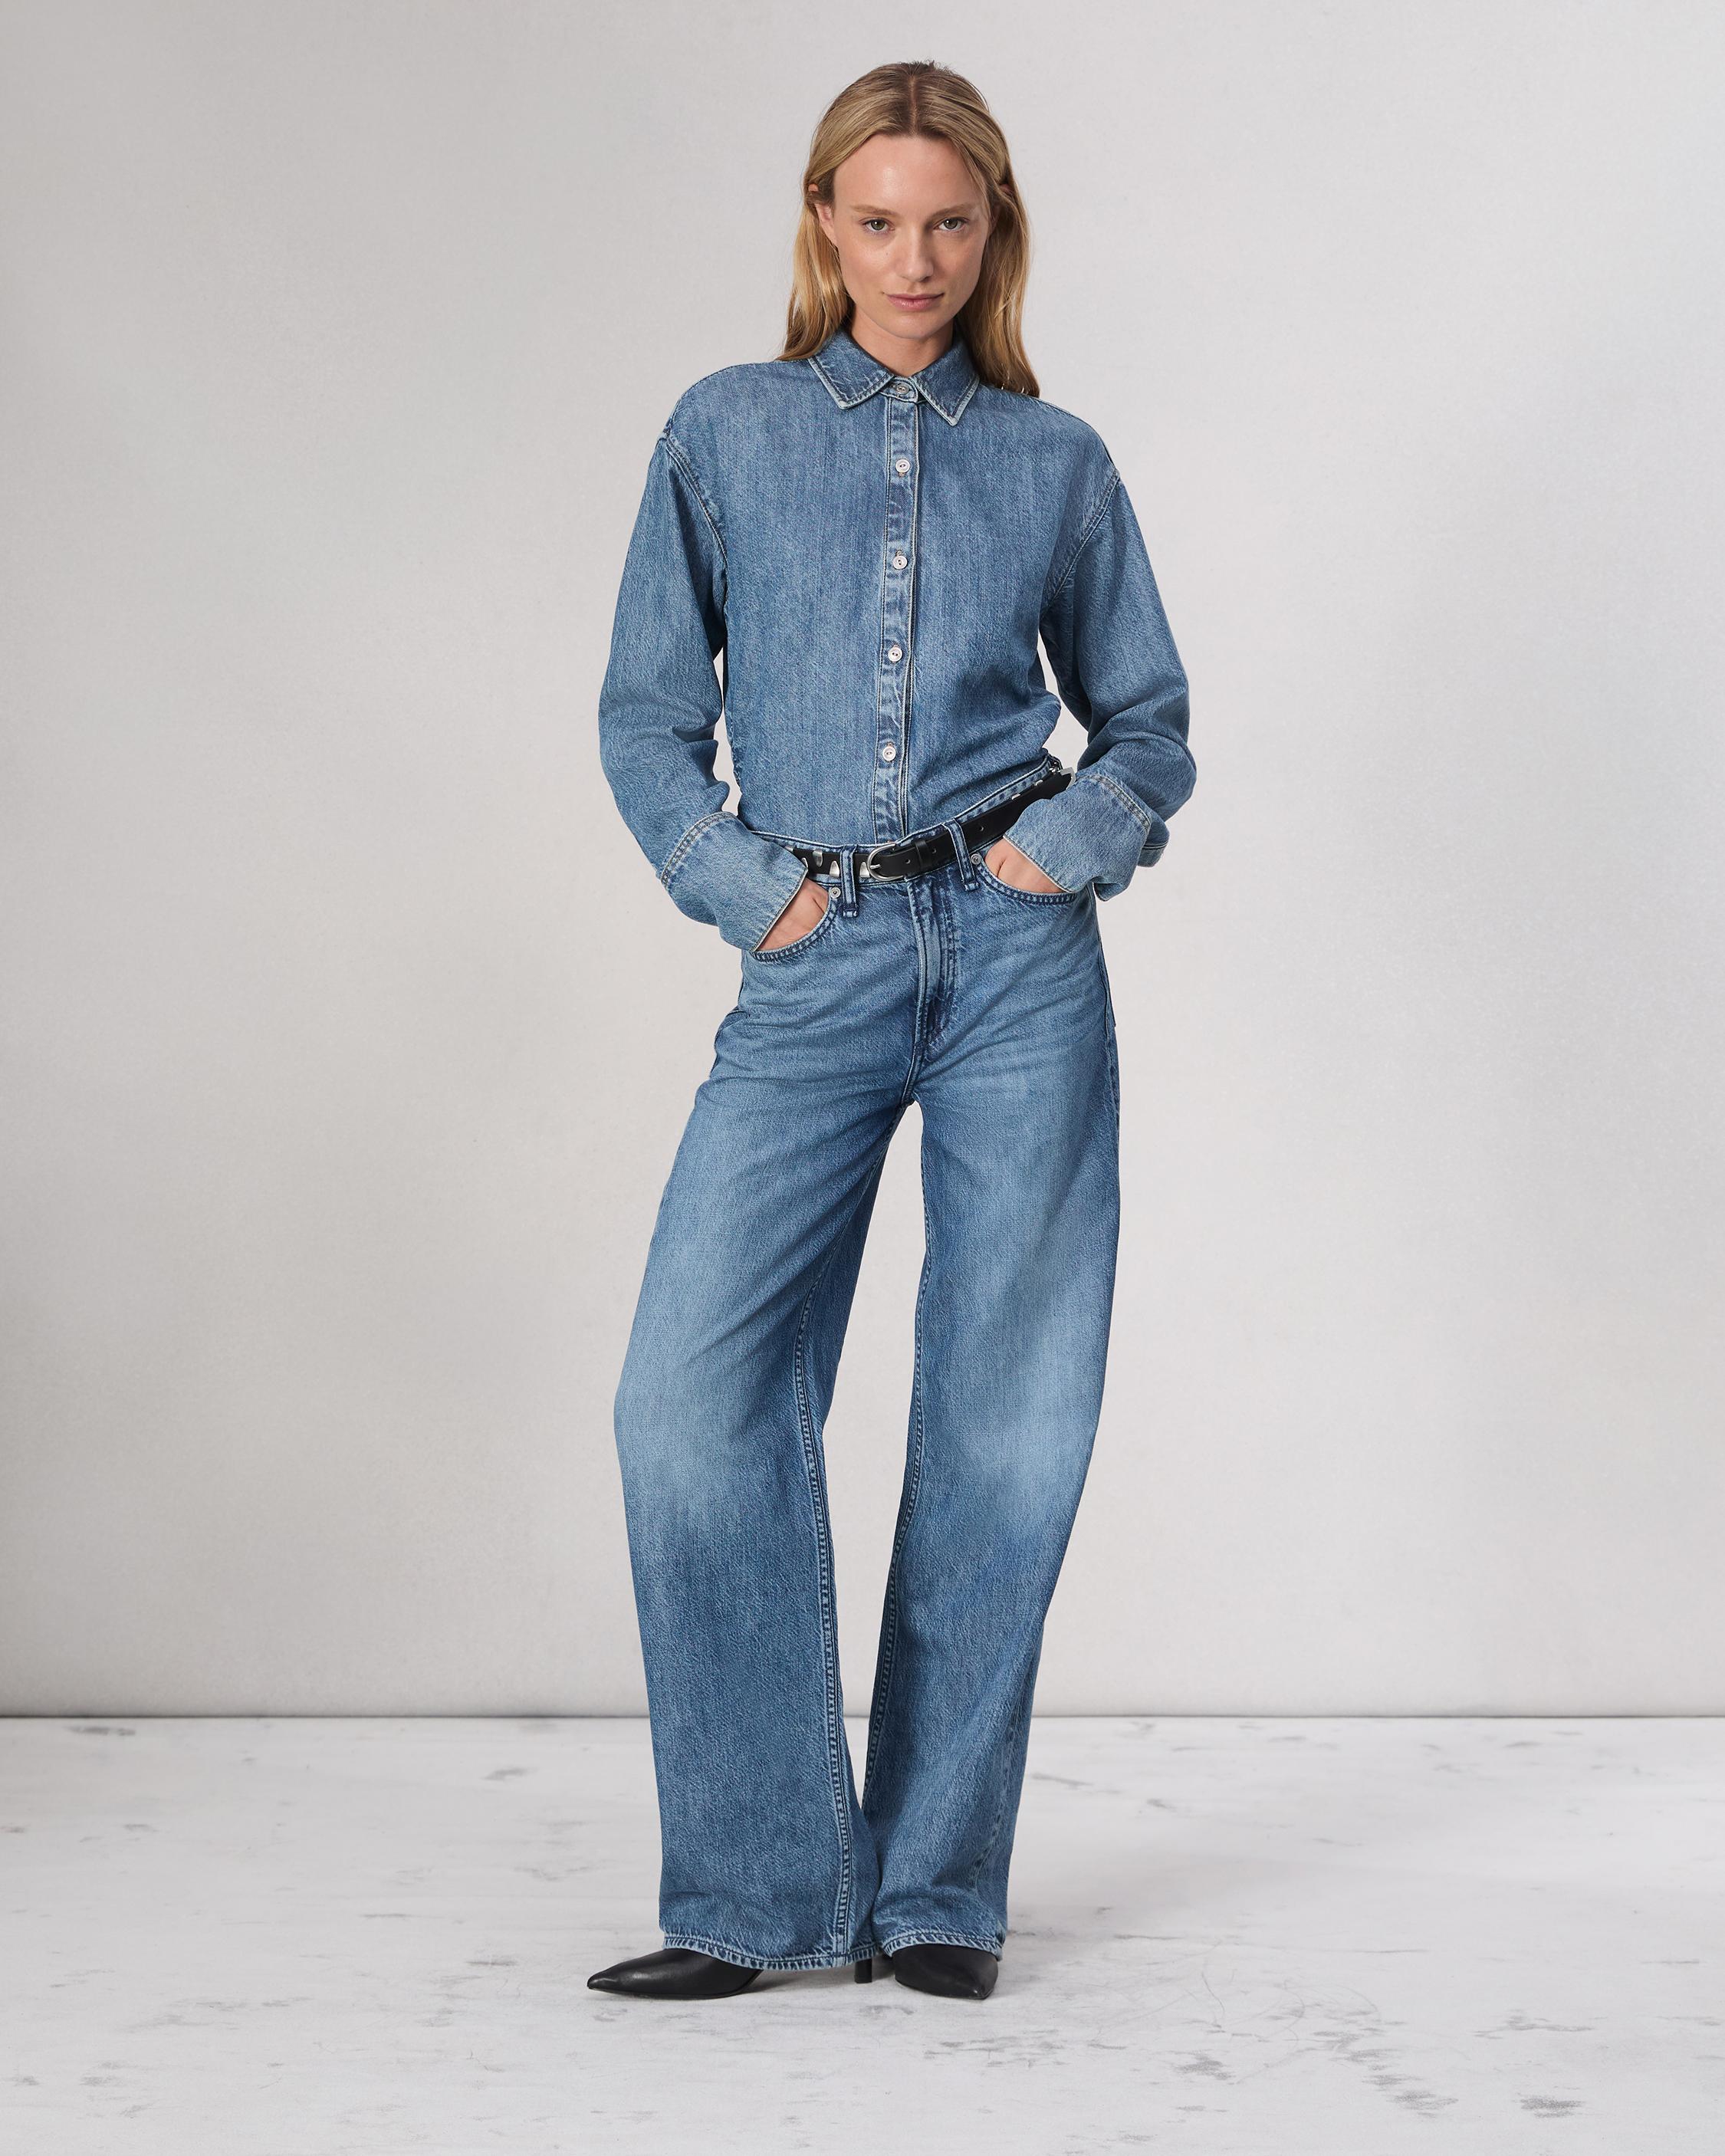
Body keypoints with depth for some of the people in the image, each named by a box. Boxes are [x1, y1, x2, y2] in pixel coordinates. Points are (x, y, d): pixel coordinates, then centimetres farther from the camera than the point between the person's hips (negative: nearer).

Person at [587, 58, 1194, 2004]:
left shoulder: (1055, 463, 11)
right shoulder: (726, 436, 10)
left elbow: (1150, 723, 16)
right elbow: (647, 716, 10)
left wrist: (1071, 840, -2)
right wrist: (744, 883, -3)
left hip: (1018, 963, 0)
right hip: (817, 974, 0)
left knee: (1007, 1422, 1)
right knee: (696, 1401, -11)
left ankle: (937, 1884, 14)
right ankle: (767, 1890, 1)